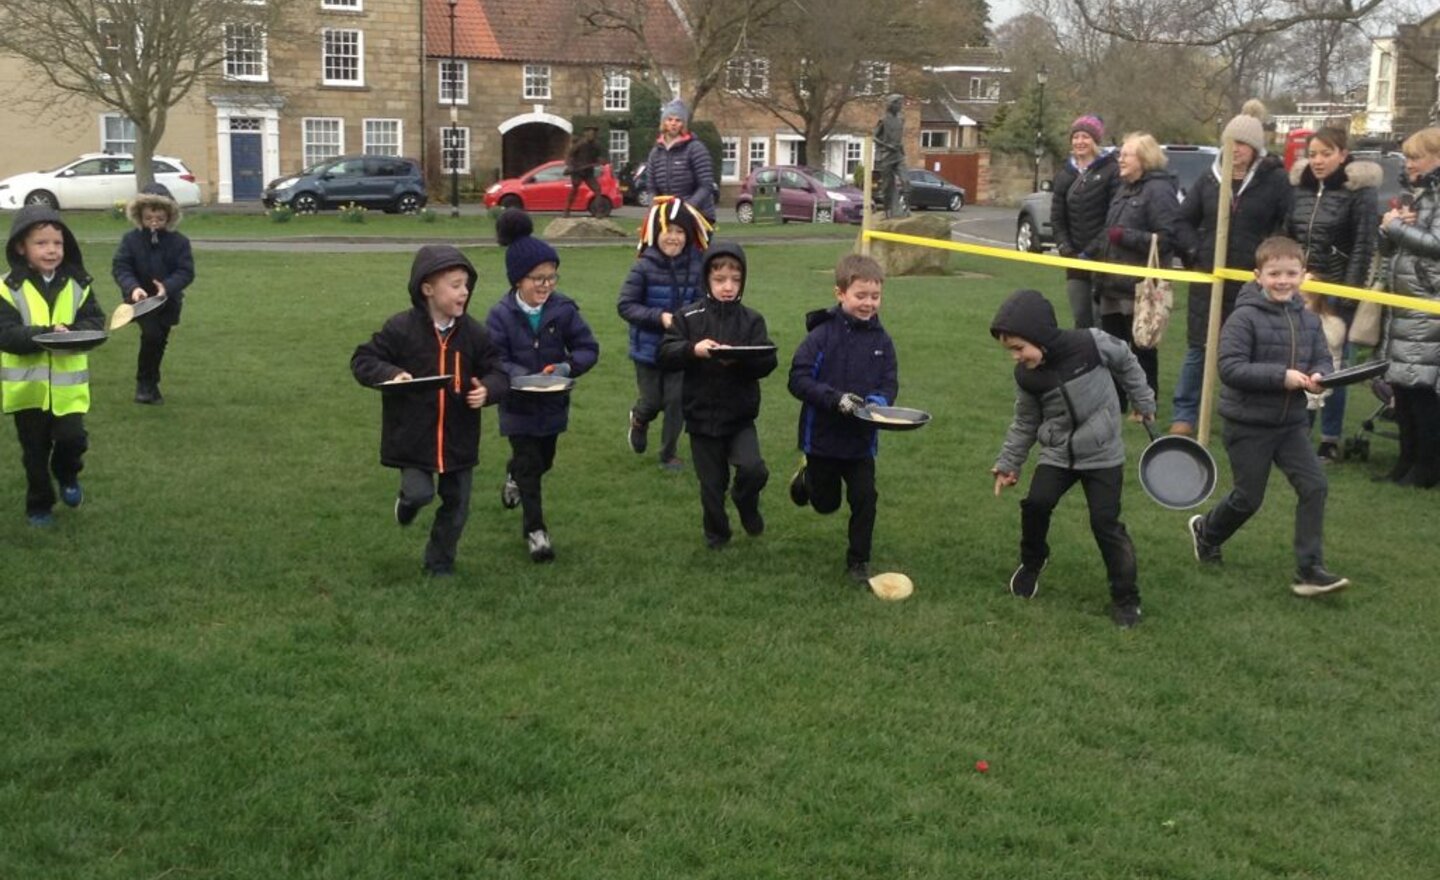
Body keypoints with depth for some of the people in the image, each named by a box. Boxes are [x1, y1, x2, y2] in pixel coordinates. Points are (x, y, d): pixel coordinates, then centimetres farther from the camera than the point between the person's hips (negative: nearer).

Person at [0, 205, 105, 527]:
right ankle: (39, 505, 29)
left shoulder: (77, 284, -1)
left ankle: (67, 475, 27)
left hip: (67, 384, 1)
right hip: (28, 386, -1)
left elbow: (95, 322, -4)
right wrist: (46, 333, -28)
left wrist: (71, 332, -24)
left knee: (72, 437, -8)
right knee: (35, 451, 10)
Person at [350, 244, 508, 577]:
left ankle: (440, 564, 31)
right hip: (413, 435, -3)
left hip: (459, 437, 3)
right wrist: (390, 374, -24)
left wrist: (488, 390, -21)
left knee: (456, 504, 10)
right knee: (420, 493, -12)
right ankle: (408, 498, 27)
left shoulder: (475, 334, -5)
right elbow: (363, 360, -5)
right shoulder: (401, 328, -12)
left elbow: (498, 372, 1)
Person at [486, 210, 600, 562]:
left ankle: (514, 475, 56)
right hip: (518, 404, -4)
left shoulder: (564, 309, -11)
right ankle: (535, 530, 9)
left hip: (552, 401, 4)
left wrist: (566, 368, -27)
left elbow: (588, 348, -7)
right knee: (529, 466, -2)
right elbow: (494, 361, -18)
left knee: (543, 461, 22)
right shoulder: (501, 315, -17)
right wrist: (525, 377, -34)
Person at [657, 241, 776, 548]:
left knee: (753, 468, -19)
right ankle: (716, 532, 34)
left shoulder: (752, 320, -2)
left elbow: (767, 362, -9)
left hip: (740, 416, 0)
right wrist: (693, 350, -26)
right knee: (711, 483, 10)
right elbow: (665, 354, -9)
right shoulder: (688, 317, -2)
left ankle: (745, 502, 14)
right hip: (701, 416, 0)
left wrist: (739, 359, -27)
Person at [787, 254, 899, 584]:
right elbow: (798, 379, -19)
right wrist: (835, 398, -29)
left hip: (861, 439, 2)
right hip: (823, 436, -2)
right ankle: (806, 479, 49)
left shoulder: (881, 340, -4)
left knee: (864, 499, 0)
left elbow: (890, 384, 0)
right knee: (826, 503, 16)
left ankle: (858, 560, 18)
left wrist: (877, 402, -21)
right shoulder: (823, 334, -17)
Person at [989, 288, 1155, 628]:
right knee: (1035, 505, -11)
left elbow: (1127, 363, 0)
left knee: (1105, 523, -7)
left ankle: (1126, 596, 9)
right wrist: (1008, 463, 5)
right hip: (1057, 454, 3)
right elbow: (1025, 422, 5)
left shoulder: (1091, 344, -21)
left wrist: (1144, 402, 8)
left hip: (1102, 454, -3)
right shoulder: (1026, 376, -9)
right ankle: (1032, 562, 19)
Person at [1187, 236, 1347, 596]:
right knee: (1249, 498, 7)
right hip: (1249, 424, -5)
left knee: (1314, 485, -6)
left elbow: (1323, 360, 7)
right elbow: (1230, 368, -22)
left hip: (1291, 423, 5)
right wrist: (1282, 376, -27)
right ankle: (1205, 531, 37)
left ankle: (1309, 569, 2)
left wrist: (1319, 376, -17)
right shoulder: (1244, 318, -16)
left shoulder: (1309, 320, 3)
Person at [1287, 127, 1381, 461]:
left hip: (1335, 292, -5)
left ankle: (1331, 440, 9)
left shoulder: (1359, 193, -7)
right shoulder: (1300, 189, 8)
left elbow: (1364, 247, -10)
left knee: (1332, 365, 2)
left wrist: (1348, 294, -15)